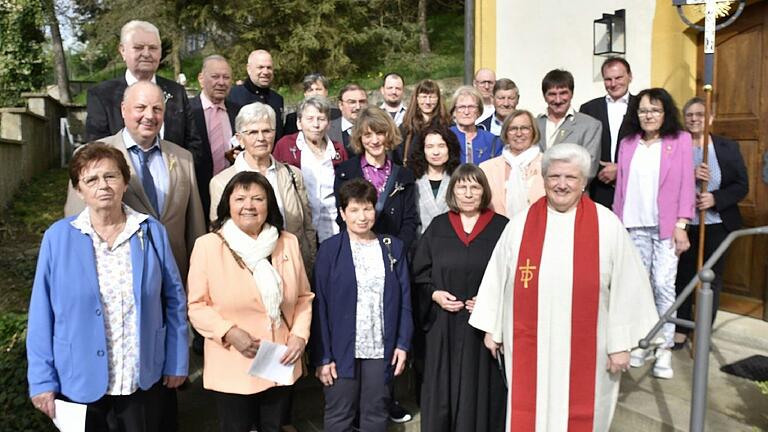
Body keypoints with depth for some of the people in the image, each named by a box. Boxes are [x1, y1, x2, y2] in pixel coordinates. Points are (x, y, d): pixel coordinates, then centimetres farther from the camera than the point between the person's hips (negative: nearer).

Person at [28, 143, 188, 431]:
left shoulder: (152, 232, -4)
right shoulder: (58, 237, -7)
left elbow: (174, 298, 0)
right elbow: (42, 312, -4)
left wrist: (176, 361, 1)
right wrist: (42, 379, -4)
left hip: (144, 378, 1)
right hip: (80, 380, 0)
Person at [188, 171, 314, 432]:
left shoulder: (288, 243, 0)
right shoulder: (208, 245, -10)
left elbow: (304, 297, 6)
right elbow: (197, 305, -7)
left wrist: (300, 335, -8)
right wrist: (228, 332, -20)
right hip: (231, 368, -3)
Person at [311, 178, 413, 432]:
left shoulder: (393, 247, 4)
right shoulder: (329, 250, -5)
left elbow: (404, 300, 5)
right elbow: (320, 306, -6)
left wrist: (403, 344, -1)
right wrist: (322, 356, -9)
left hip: (381, 348, 2)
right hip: (342, 348, -2)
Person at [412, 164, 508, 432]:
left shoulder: (501, 227, -1)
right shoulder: (438, 226, 5)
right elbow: (419, 273, 8)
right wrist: (434, 294, -8)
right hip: (444, 325, 2)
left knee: (481, 389, 7)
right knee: (443, 390, 8)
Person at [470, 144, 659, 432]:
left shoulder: (607, 225, -6)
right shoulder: (520, 224, -1)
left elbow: (626, 287, -4)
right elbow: (498, 279, 4)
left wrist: (620, 343, -4)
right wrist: (492, 328, 6)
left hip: (585, 348, -1)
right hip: (529, 346, 1)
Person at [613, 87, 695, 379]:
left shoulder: (681, 140, 3)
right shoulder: (627, 144, 10)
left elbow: (686, 185, -1)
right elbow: (621, 186, 9)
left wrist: (681, 226, -8)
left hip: (667, 226, -2)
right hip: (634, 226, 2)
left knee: (663, 284, -6)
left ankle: (664, 350, 4)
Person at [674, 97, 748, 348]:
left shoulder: (728, 147, 2)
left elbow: (742, 186, 0)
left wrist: (715, 199, -17)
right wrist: (690, 175, -23)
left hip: (717, 224, 1)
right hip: (684, 224, -1)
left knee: (712, 278, 8)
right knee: (683, 276, 6)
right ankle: (681, 328, 20)